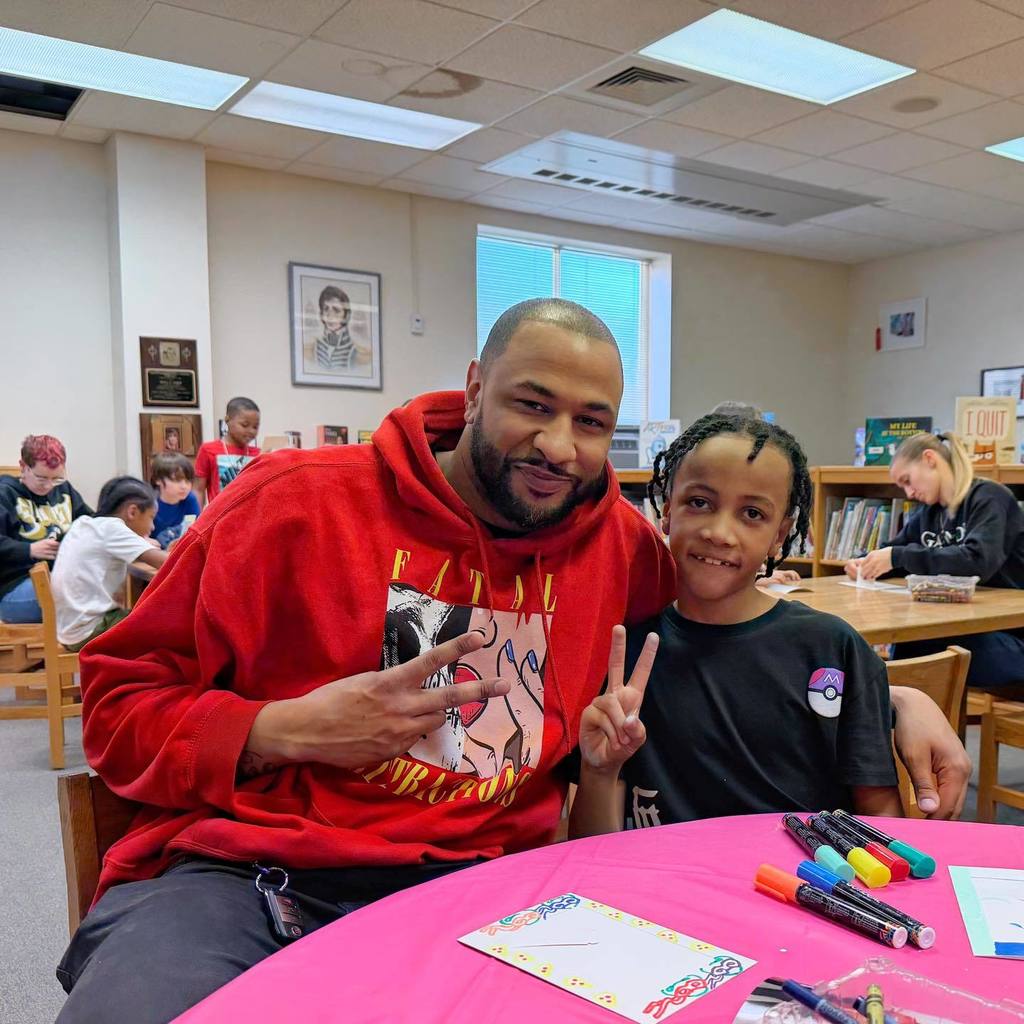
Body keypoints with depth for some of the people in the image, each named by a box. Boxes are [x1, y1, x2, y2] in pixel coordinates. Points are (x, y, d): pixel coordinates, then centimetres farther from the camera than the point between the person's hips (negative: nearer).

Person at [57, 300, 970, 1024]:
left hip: (472, 879, 4)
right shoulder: (298, 502, -3)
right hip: (236, 867, -2)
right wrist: (285, 729, -14)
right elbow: (121, 701, 3)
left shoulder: (617, 540, 5)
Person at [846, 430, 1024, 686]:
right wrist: (864, 563, -2)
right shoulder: (929, 513, 11)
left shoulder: (988, 498, -9)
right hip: (965, 628, 6)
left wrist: (900, 556, -26)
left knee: (909, 653, -28)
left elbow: (979, 561, -26)